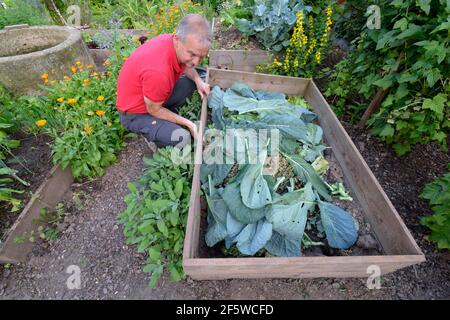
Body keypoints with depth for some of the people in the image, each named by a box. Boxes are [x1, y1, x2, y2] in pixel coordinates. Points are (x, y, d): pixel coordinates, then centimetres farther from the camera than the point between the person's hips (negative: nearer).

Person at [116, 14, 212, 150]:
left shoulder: (177, 43, -16)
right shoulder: (158, 71, -40)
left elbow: (184, 65, 8)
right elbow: (154, 110, -24)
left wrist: (198, 80, -11)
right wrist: (188, 123, -19)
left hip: (158, 94, 8)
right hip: (136, 113, -8)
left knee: (201, 75, 7)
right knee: (181, 138, -33)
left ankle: (169, 114, 8)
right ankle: (154, 137, 1)